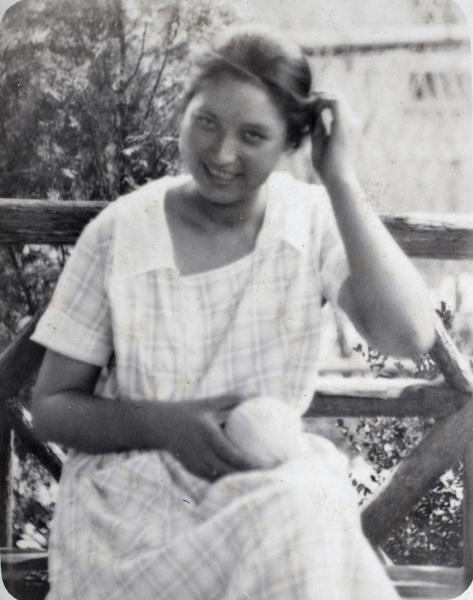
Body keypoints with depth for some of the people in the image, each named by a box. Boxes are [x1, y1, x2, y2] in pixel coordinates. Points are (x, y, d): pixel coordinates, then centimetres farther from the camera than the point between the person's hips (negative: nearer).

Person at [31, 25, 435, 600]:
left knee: (305, 513, -34)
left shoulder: (315, 221, -1)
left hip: (277, 483, 2)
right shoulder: (120, 234, -4)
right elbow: (50, 407, 1)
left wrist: (341, 182, -16)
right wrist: (162, 423, -18)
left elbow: (409, 336, -17)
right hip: (130, 493, -1)